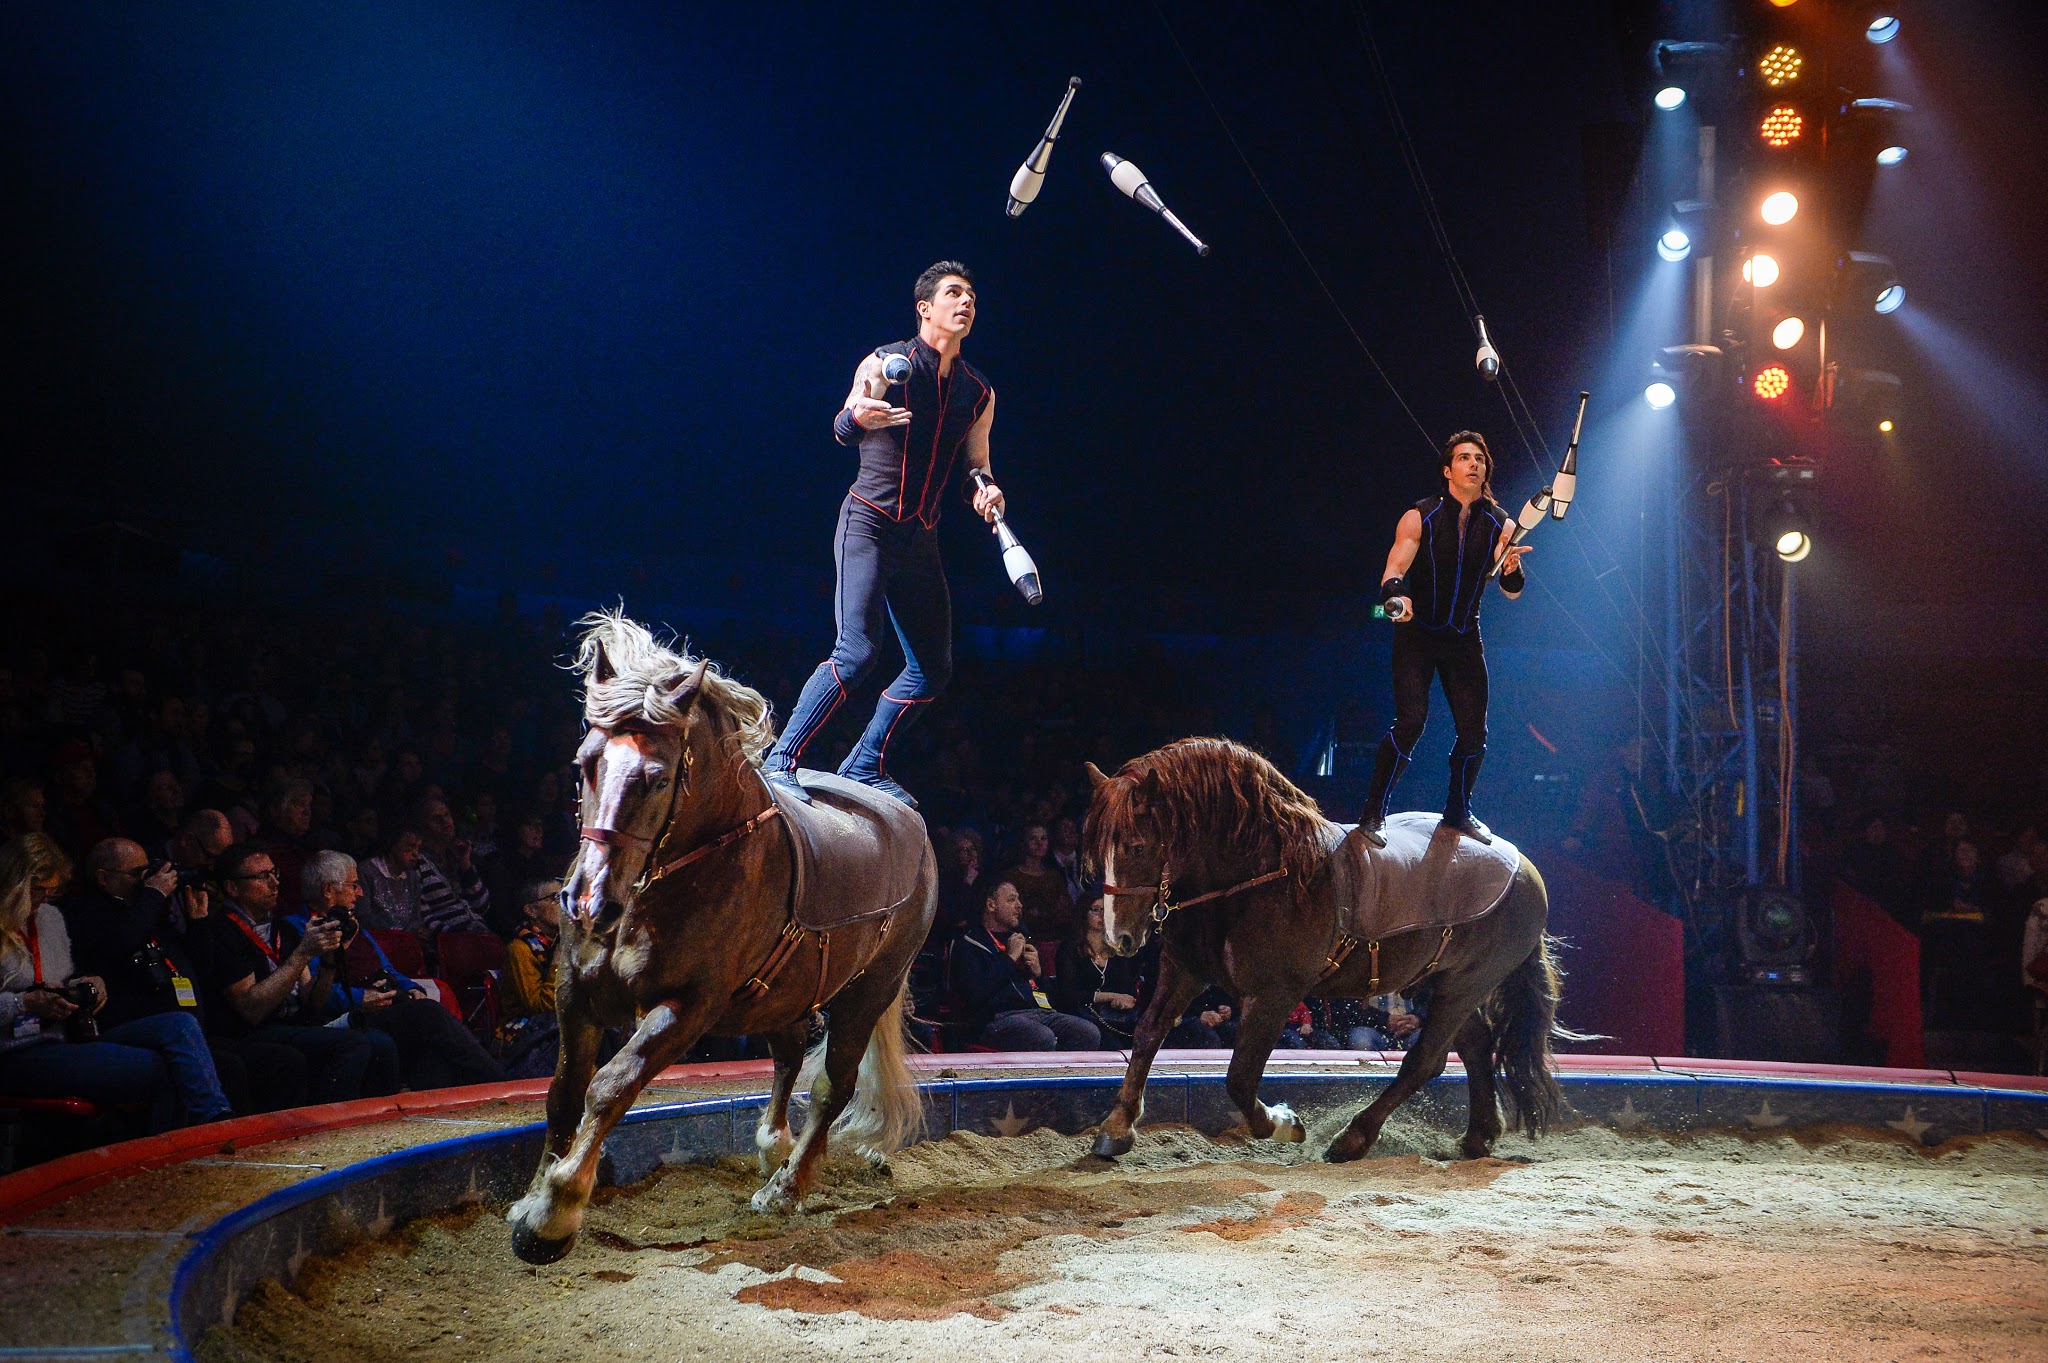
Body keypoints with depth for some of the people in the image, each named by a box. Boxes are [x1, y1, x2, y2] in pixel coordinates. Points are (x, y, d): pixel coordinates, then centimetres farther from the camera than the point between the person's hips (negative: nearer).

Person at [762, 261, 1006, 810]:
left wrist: (986, 491, -5)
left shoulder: (979, 392, 12)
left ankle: (865, 767, 19)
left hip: (921, 539, 7)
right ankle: (779, 761, -12)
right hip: (869, 522, -6)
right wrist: (858, 417, -39)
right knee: (856, 652, -21)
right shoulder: (885, 363, -4)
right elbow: (842, 430, -14)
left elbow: (977, 463, 20)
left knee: (933, 669, 5)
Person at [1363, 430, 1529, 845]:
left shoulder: (1501, 525, -2)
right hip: (1417, 633, -3)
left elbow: (1511, 593, -5)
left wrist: (1512, 569, -28)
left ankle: (1458, 811, 23)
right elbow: (1394, 570, -16)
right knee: (1411, 721, -18)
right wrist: (1395, 594, -39)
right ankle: (1374, 812, -6)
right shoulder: (1419, 517, -9)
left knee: (1475, 731, 1)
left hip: (1465, 636, 3)